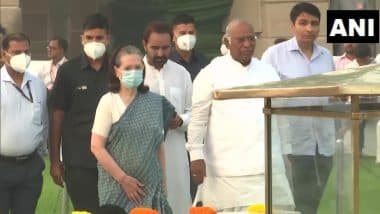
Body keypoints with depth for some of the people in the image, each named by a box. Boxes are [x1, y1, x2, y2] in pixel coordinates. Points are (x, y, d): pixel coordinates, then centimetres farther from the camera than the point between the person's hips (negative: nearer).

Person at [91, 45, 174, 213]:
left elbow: (159, 146, 13)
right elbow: (96, 147, -6)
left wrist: (162, 182, 9)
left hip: (150, 187, 3)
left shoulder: (155, 103, 8)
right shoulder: (108, 101, -2)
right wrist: (123, 179, -9)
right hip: (117, 187, -3)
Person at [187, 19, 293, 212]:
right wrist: (196, 155, -6)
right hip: (226, 167, -3)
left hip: (264, 166, 3)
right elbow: (198, 118, -1)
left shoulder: (268, 72, 13)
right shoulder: (211, 73, 1)